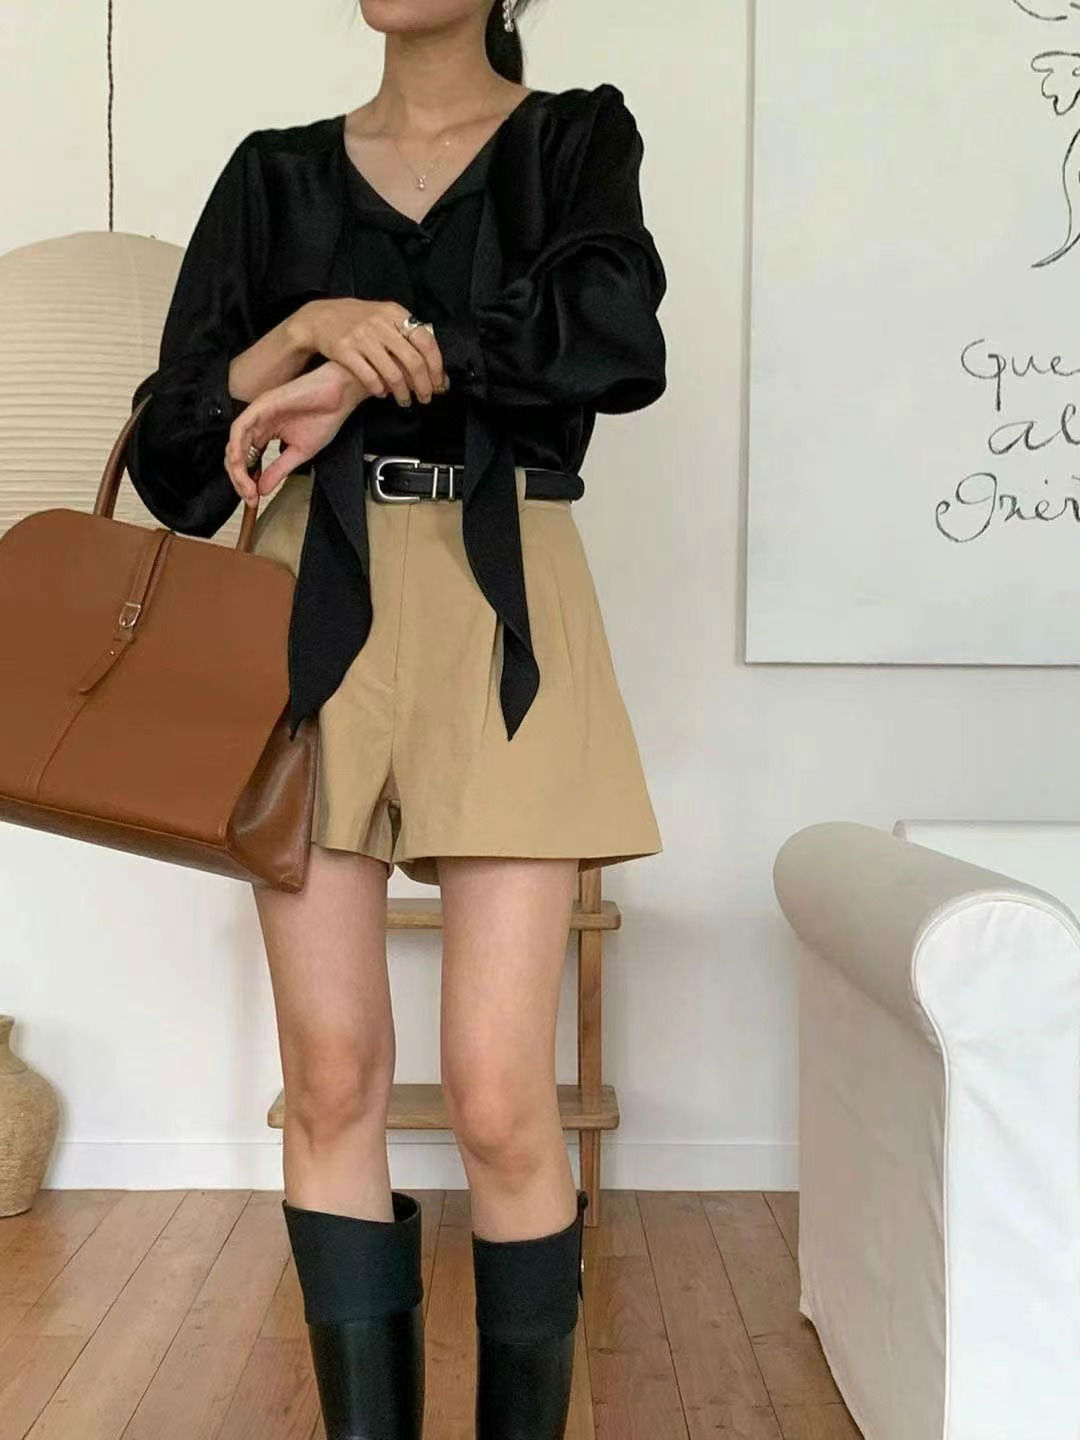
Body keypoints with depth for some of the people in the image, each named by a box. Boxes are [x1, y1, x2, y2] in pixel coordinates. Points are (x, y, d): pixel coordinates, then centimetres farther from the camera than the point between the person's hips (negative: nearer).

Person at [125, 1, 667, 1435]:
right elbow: (170, 453, 9)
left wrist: (364, 375, -10)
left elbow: (617, 337, -12)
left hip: (503, 621, -2)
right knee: (330, 1077, 2)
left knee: (500, 1095, -7)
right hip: (312, 616, 3)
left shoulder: (577, 137, 11)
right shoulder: (275, 174, 15)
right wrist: (307, 327, -7)